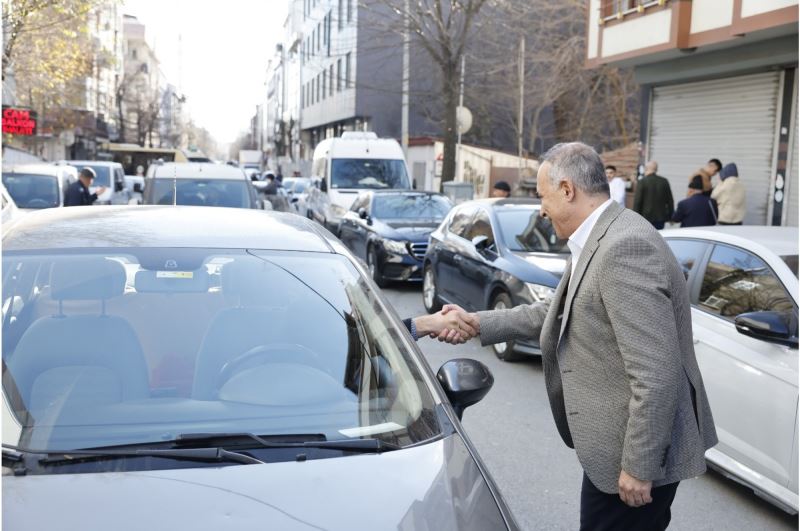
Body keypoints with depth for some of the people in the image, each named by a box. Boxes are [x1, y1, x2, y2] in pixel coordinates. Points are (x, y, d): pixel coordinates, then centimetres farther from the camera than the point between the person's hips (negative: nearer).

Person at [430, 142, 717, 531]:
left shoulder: (625, 246, -25)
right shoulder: (602, 239, 7)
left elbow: (656, 373, -27)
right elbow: (560, 311, 16)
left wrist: (639, 466, -22)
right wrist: (478, 323, 11)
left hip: (636, 452, -9)